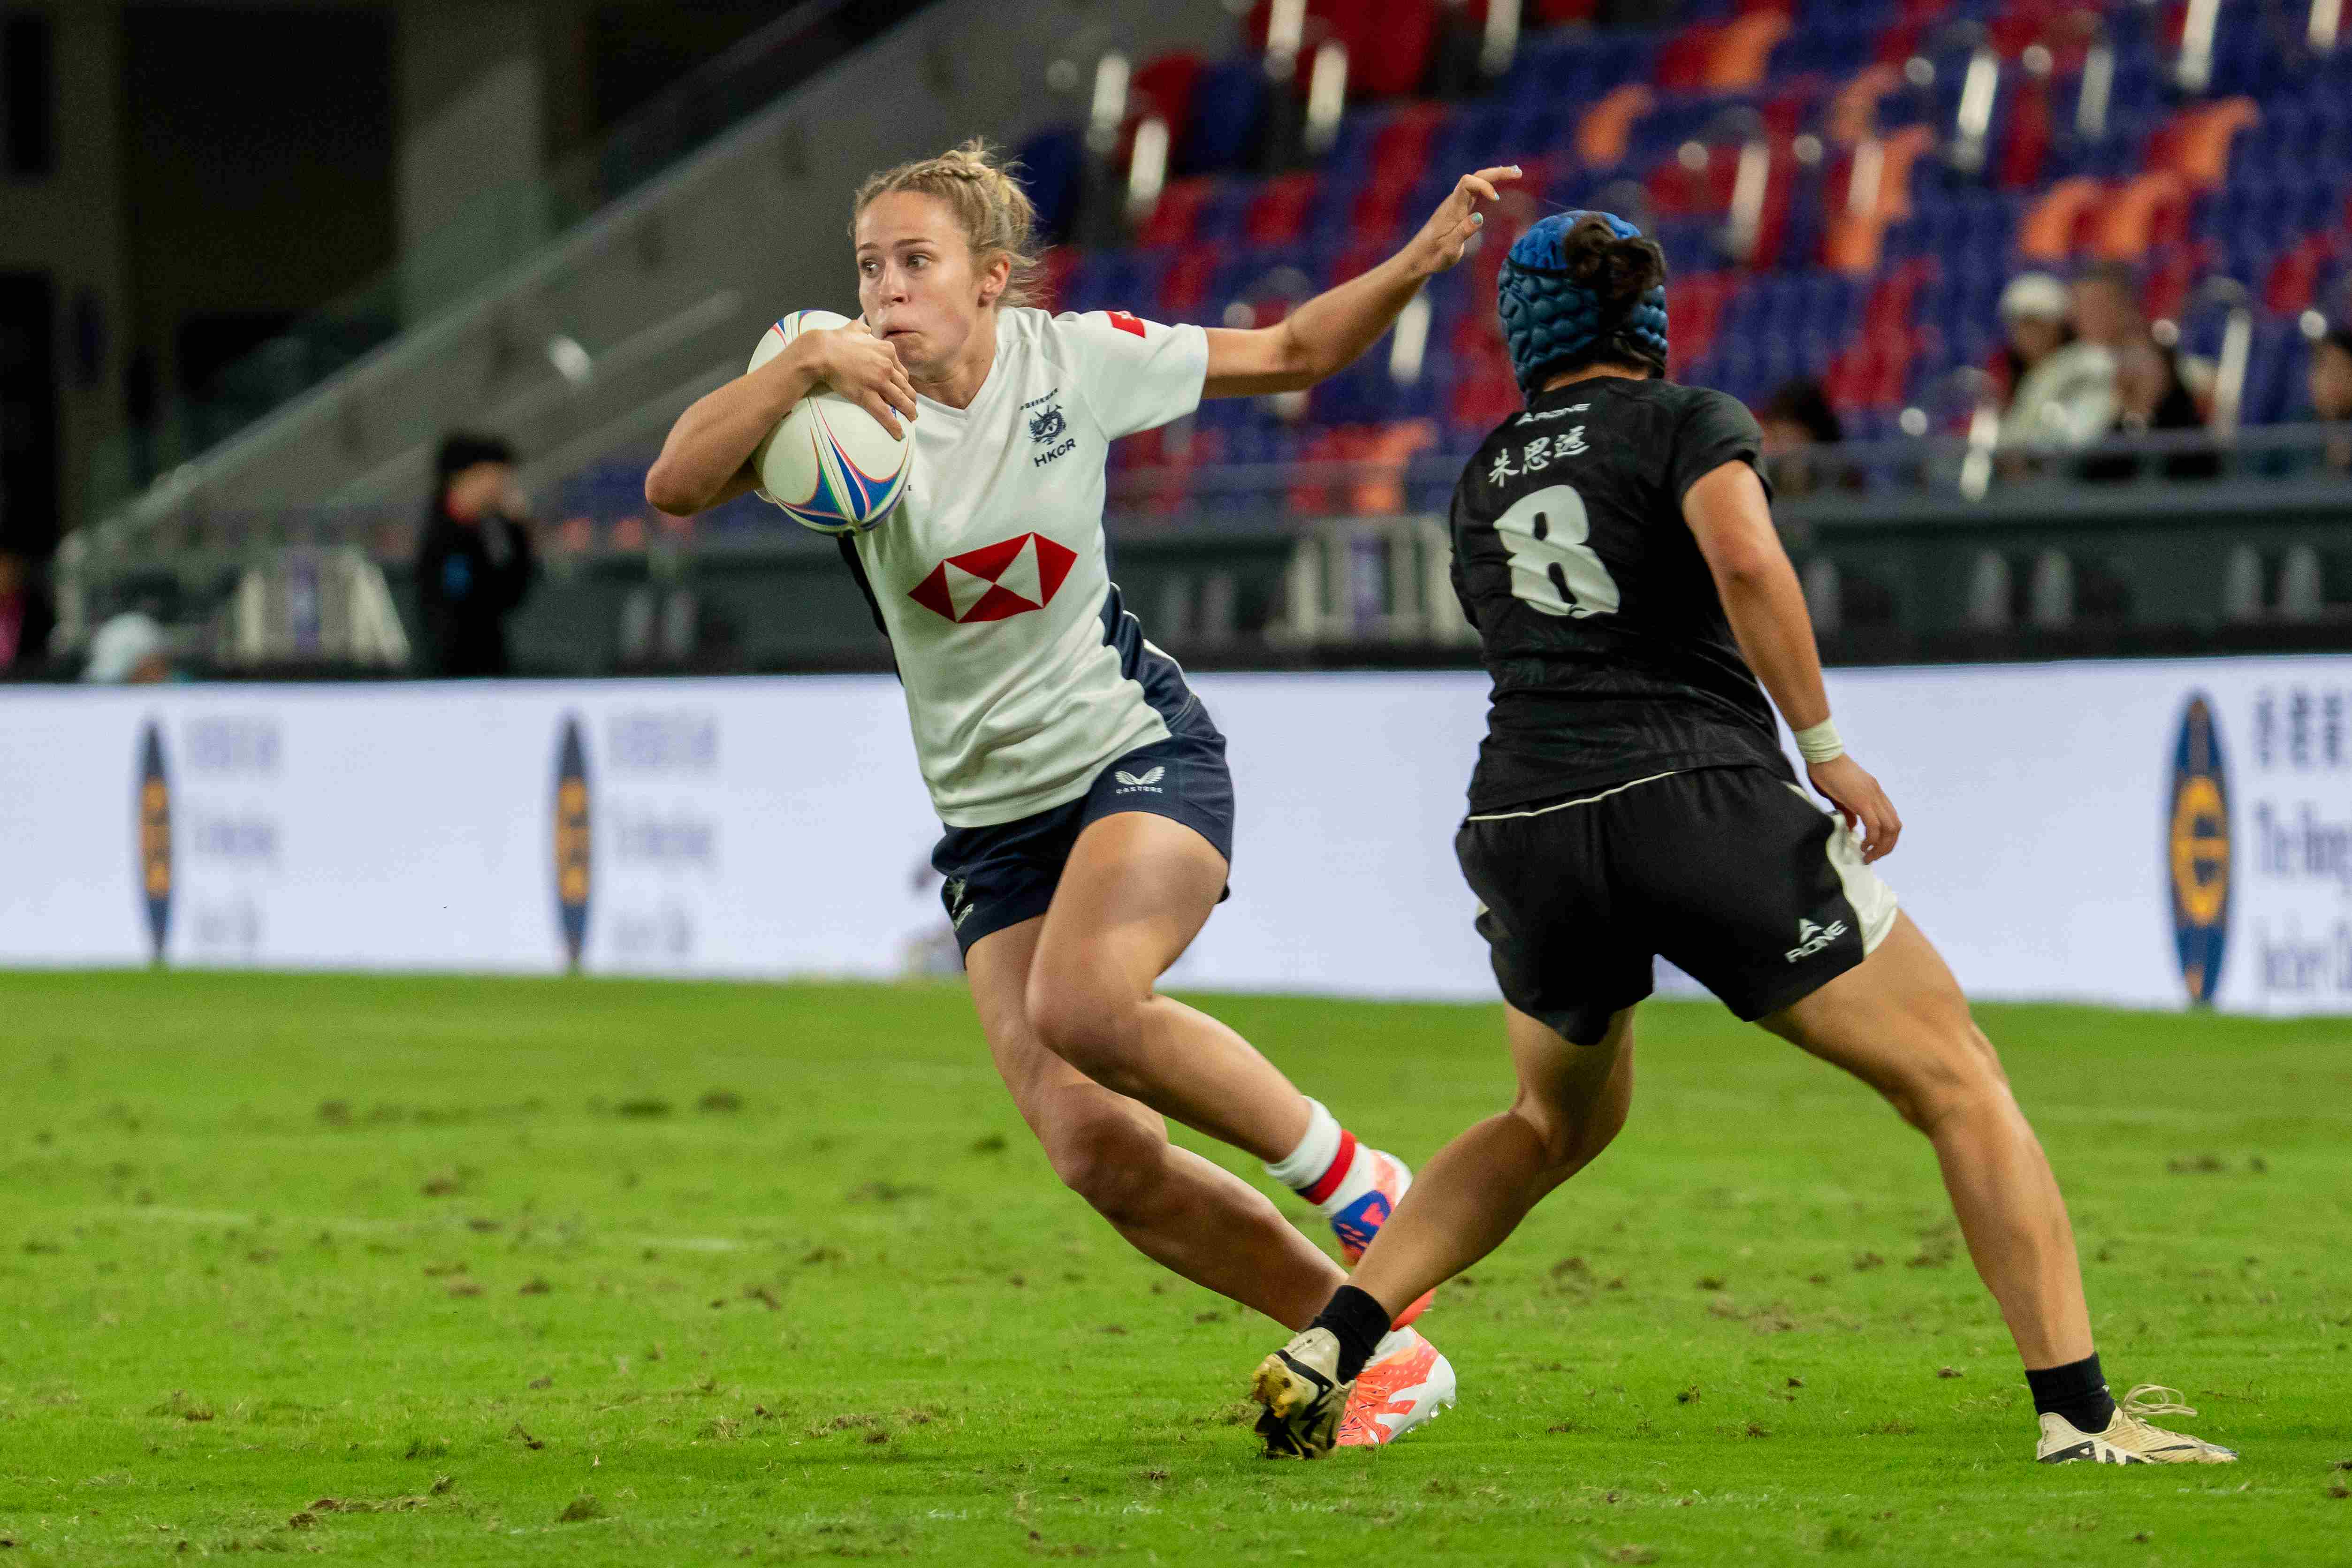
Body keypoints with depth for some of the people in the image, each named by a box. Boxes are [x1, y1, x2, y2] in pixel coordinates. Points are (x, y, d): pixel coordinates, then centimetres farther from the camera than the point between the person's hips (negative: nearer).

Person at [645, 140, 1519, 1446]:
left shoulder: (1078, 360, -7)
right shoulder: (853, 399, -8)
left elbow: (1290, 356, 7)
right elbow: (675, 485, -23)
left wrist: (1422, 259, -6)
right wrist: (798, 368, -35)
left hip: (1139, 755, -3)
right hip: (990, 822, 3)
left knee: (1082, 1005, -33)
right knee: (1100, 1158, -10)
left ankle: (1353, 1181, -11)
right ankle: (1376, 1349, 5)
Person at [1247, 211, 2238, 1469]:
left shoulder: (1485, 478, 19)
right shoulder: (1690, 422, 3)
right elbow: (1747, 563, -16)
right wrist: (1824, 746, -10)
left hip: (1525, 832, 5)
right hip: (1701, 798, -5)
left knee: (1558, 1122, 30)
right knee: (1959, 1083, 2)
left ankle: (1326, 1343, 15)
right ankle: (2078, 1412, -12)